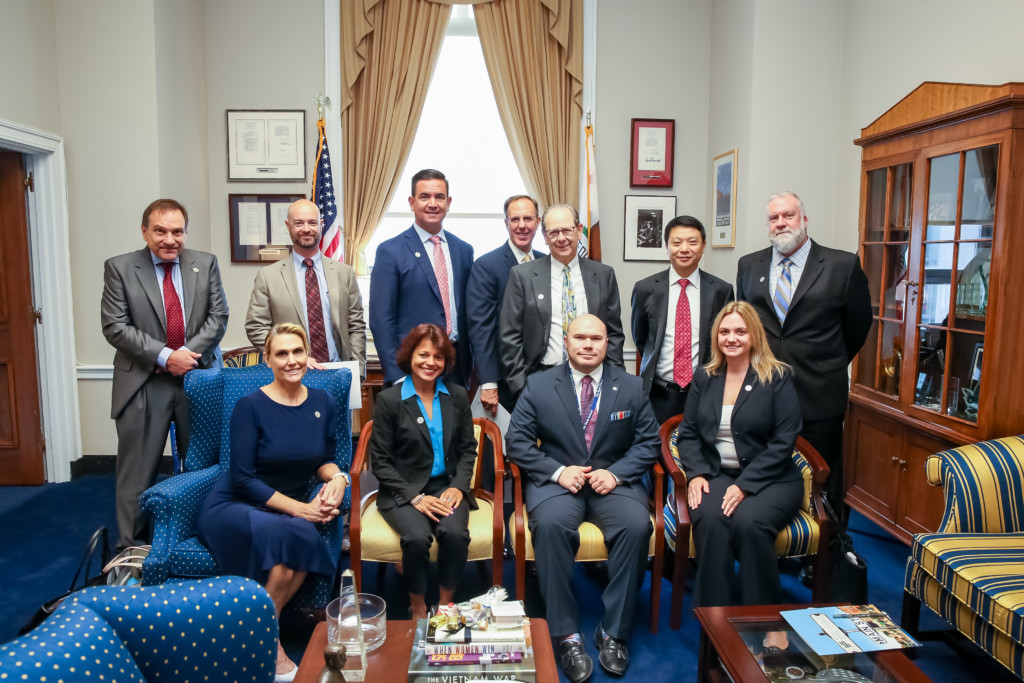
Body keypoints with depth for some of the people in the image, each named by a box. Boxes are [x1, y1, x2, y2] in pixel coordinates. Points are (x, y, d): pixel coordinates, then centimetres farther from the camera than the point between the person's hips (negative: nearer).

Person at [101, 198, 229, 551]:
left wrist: (189, 353, -12)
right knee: (137, 472, 4)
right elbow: (115, 326, -7)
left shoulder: (206, 264, 5)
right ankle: (131, 549, 17)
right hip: (144, 383, -2)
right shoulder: (119, 268, -1)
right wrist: (165, 356, -16)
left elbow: (218, 317, 2)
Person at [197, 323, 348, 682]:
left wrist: (337, 477, -13)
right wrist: (299, 508, -21)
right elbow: (243, 478, -14)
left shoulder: (323, 402, 1)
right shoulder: (250, 406, -12)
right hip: (233, 507, -3)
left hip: (291, 510, 4)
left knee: (300, 538, -32)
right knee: (287, 534, -35)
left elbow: (325, 460, 11)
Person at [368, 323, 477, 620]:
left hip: (447, 487, 2)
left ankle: (446, 604, -4)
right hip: (403, 491, -2)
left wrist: (458, 486, -6)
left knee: (455, 533, -28)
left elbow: (468, 449, 12)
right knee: (417, 537, -31)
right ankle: (418, 608, -4)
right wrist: (415, 496, -13)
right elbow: (380, 461, -3)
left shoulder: (457, 396, 7)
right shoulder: (389, 399, -3)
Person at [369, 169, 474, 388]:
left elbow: (469, 313, 13)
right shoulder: (390, 251, -4)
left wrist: (470, 368, 7)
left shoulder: (464, 250, 10)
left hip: (458, 369, 4)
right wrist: (395, 376, -12)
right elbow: (381, 319, -7)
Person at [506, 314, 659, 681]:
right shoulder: (539, 385, 2)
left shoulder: (632, 386, 6)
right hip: (557, 481, -1)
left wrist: (616, 473, -11)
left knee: (637, 526, -29)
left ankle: (613, 632, -12)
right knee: (550, 524, -33)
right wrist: (558, 471, -14)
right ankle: (567, 636, -19)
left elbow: (649, 442, 5)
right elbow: (517, 441, -1)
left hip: (613, 481, 1)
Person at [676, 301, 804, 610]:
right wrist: (696, 474, -8)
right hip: (716, 475, 2)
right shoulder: (704, 378, 12)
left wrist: (744, 485, -16)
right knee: (709, 519, -31)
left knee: (749, 522, -33)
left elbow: (783, 442, -7)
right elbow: (688, 433, 11)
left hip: (770, 478, -2)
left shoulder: (778, 377, 0)